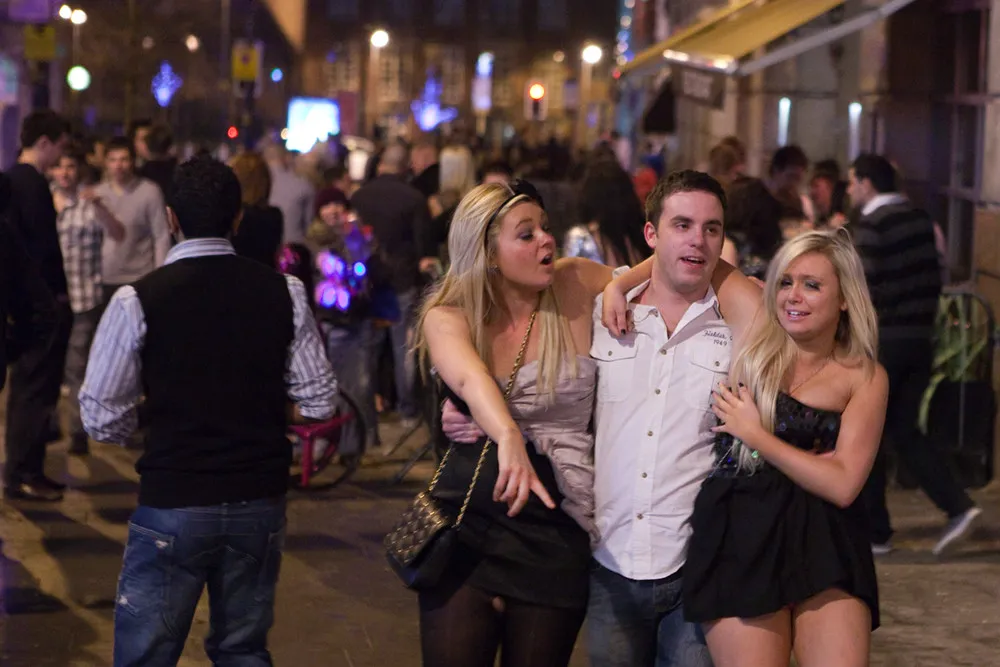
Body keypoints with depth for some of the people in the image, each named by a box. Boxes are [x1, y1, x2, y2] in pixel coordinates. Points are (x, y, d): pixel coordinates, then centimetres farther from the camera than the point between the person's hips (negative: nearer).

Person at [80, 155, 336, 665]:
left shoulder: (136, 302, -11)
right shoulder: (283, 294, -2)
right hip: (260, 503, 4)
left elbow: (104, 421, -7)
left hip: (172, 507, -3)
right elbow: (317, 402, 2)